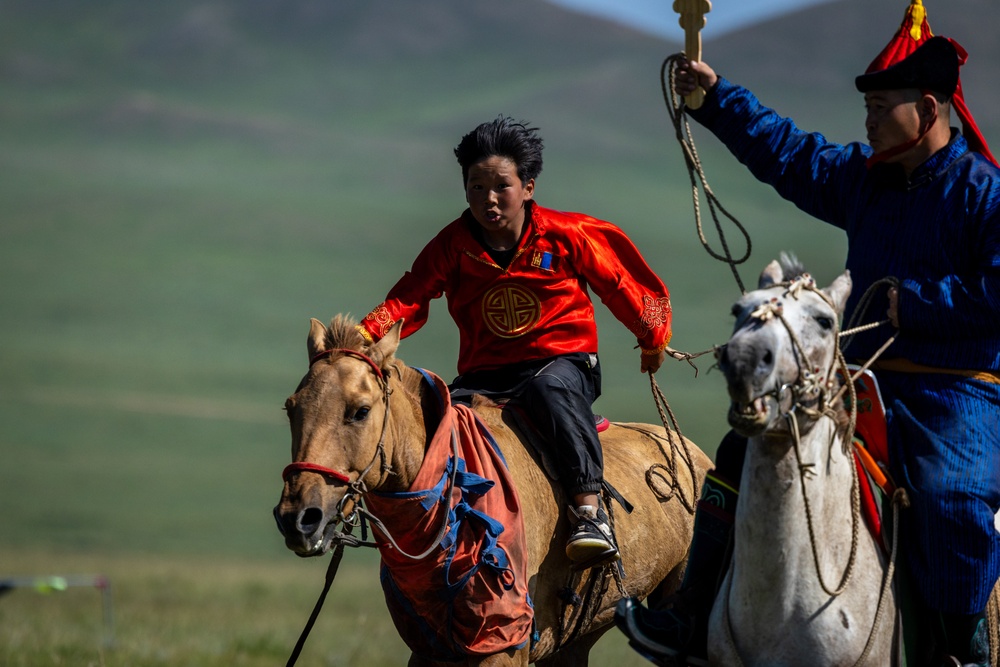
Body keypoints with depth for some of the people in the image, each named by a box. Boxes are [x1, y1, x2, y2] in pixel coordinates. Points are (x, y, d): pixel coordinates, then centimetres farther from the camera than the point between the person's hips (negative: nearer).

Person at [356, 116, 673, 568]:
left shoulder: (567, 237, -3)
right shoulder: (452, 246, 2)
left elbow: (619, 285, 9)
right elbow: (409, 297, -7)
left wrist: (652, 338, 18)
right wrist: (364, 335, -24)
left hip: (564, 363, -3)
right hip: (484, 374, 3)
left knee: (551, 390, -39)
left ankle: (590, 510, -42)